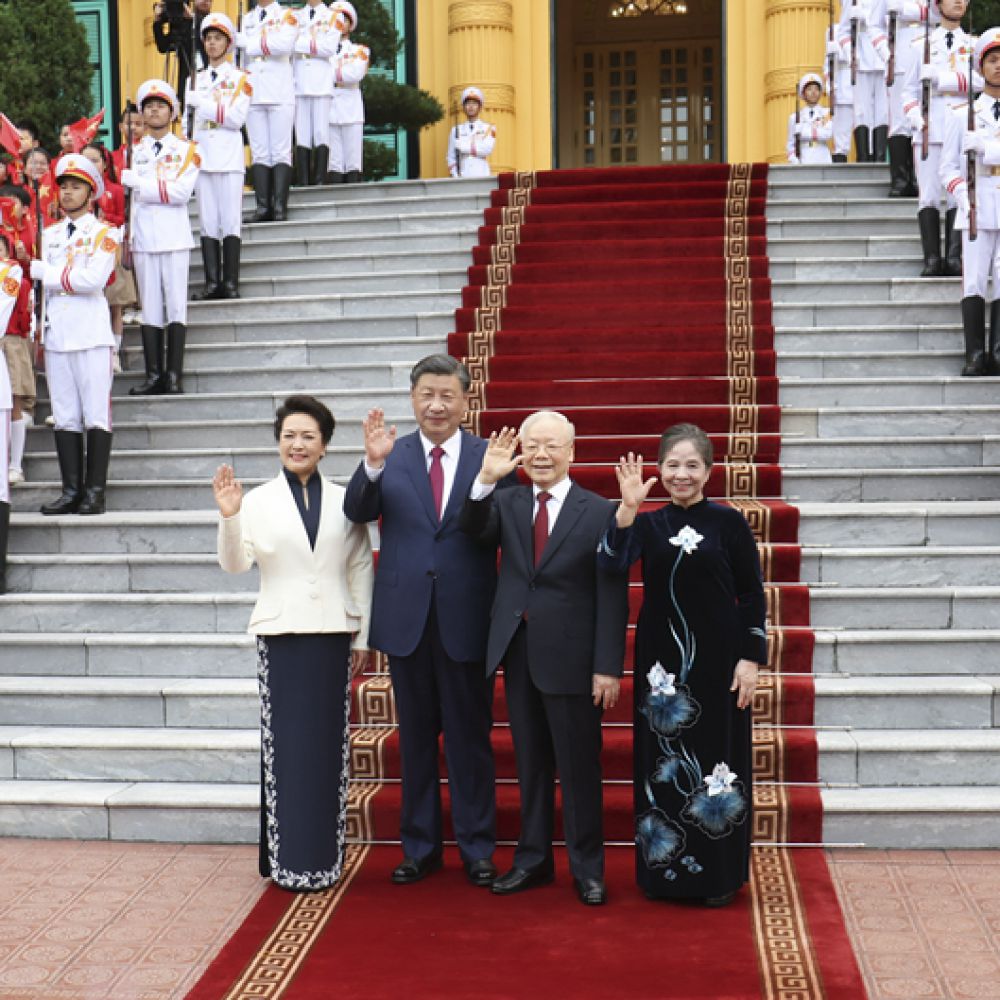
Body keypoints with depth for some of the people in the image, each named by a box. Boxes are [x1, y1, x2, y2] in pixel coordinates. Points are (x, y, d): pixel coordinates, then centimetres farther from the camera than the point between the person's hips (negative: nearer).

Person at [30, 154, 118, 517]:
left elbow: (93, 279, -15)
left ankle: (95, 492, -2)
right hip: (56, 334, 5)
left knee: (96, 414, -5)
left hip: (91, 334, -5)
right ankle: (71, 490, 7)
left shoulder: (103, 233, 1)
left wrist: (41, 271, -7)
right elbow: (45, 285, 19)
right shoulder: (50, 234, 18)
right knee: (64, 417, 4)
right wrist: (40, 329, 10)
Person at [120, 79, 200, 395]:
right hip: (143, 238, 3)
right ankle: (154, 375, 6)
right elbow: (135, 197, 9)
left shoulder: (186, 150, 3)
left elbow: (181, 191, -12)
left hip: (174, 238, -3)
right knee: (149, 307, 3)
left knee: (176, 306, -4)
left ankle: (174, 376, -3)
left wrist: (136, 182, -10)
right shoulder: (135, 152, 14)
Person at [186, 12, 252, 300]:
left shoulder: (240, 79, 4)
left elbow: (236, 117, -10)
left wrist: (202, 103, -10)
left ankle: (231, 283, -5)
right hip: (202, 158, 4)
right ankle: (212, 283, 3)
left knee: (230, 222, -6)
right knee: (207, 223, 2)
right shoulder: (196, 80, 18)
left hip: (229, 160, -4)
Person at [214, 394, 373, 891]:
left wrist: (364, 635, 4)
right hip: (281, 635, -1)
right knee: (284, 744, 1)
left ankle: (325, 854, 15)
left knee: (329, 743, 5)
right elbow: (235, 563, -6)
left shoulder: (344, 500, 5)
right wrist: (228, 516, -23)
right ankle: (289, 856, 10)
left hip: (333, 635, 1)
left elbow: (361, 569, 7)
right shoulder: (258, 500, 2)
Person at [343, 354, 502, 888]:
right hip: (407, 617, 2)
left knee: (470, 738, 7)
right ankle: (420, 847, 26)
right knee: (416, 738, 13)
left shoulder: (489, 456, 0)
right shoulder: (391, 455, 3)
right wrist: (373, 463, -27)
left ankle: (477, 849, 20)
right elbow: (357, 511, -11)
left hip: (465, 618, -2)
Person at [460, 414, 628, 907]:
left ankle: (587, 869, 18)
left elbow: (612, 597, -8)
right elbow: (473, 529, -13)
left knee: (578, 766, 5)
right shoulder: (507, 503, 7)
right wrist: (485, 479, -27)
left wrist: (608, 667, -12)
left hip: (570, 657, -4)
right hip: (517, 653, 4)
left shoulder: (600, 512, -6)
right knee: (530, 764, 14)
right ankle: (533, 859, 27)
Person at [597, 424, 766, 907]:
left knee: (716, 757, 5)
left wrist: (750, 659, -6)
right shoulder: (648, 524, 4)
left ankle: (720, 875, 18)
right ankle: (664, 869, 22)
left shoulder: (729, 522, -2)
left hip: (717, 660, -2)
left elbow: (752, 596, 0)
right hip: (661, 661, 2)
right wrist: (628, 506, -26)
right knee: (663, 763, 9)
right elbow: (612, 563, -16)